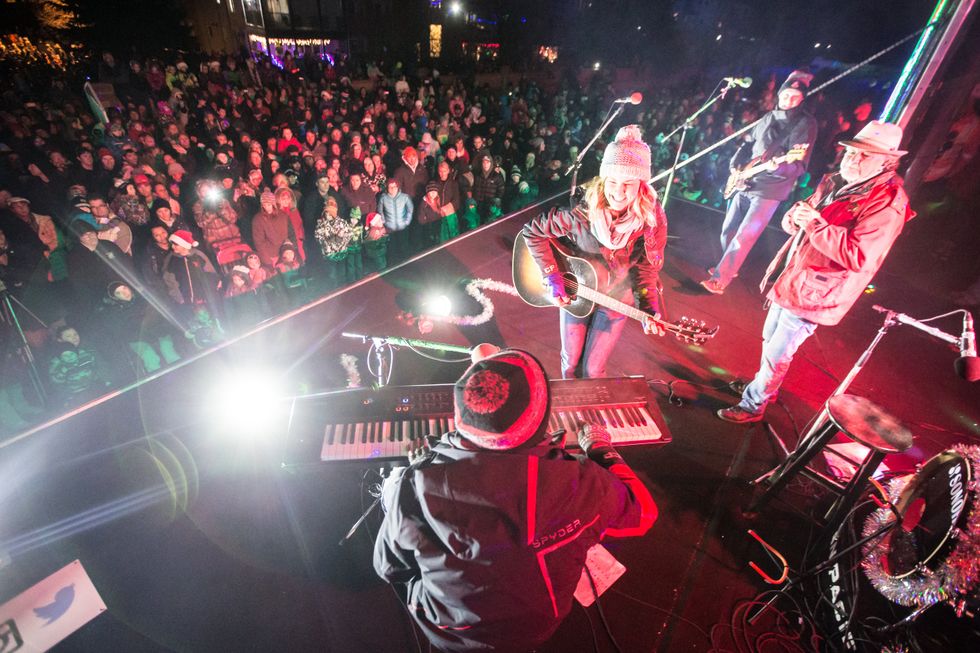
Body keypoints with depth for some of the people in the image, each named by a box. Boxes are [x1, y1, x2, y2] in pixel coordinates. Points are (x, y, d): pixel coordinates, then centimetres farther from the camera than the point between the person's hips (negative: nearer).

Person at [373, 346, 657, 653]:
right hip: (537, 628, 1)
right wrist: (602, 451, 4)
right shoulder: (582, 485, -34)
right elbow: (643, 513, -11)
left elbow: (389, 569, -13)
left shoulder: (413, 484, -34)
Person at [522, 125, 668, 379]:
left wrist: (648, 309, -24)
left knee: (593, 369, 12)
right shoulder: (581, 213, -26)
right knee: (570, 361, 18)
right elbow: (532, 231, -16)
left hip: (615, 301, 0)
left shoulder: (652, 218, -21)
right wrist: (552, 276, -19)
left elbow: (646, 268, -10)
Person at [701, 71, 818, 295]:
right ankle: (728, 268, 31)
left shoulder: (806, 123, -8)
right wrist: (735, 165, 3)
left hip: (770, 190, -7)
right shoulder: (768, 117, 10)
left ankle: (719, 280, -5)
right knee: (728, 230, 11)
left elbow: (800, 165, -16)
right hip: (746, 184, 7)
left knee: (743, 238, -11)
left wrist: (777, 167, -37)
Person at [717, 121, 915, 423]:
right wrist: (795, 216, -11)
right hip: (789, 279, 8)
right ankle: (764, 385, 43)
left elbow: (857, 256, -27)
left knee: (776, 354, 0)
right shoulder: (836, 182, 7)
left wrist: (815, 224, -32)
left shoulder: (887, 203, -18)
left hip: (813, 293, -8)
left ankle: (752, 406, 17)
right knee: (770, 340, 22)